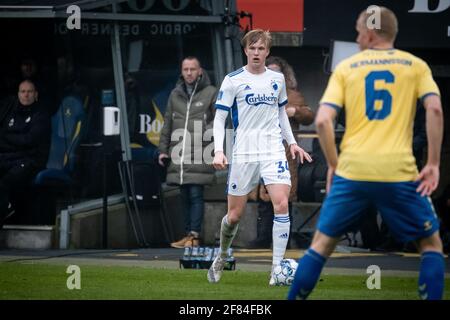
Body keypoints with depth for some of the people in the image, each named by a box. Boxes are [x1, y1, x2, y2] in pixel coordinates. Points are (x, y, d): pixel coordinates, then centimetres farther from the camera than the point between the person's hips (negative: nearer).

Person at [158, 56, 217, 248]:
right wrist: (163, 149, 16)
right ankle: (188, 235, 11)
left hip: (199, 154, -5)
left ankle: (194, 236, -10)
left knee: (195, 194, -9)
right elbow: (167, 124, 20)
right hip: (179, 154, 5)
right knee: (185, 196, 7)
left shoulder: (210, 93, 3)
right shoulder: (175, 95, 16)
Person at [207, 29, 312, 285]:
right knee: (235, 215, 3)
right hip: (243, 155, -2)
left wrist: (292, 142, 16)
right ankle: (222, 256, 33)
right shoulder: (233, 80, -2)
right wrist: (219, 151, -14)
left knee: (282, 204, -18)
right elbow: (219, 118, -2)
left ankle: (277, 267, -13)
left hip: (273, 151, 2)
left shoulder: (277, 79, 9)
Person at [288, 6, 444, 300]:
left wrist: (334, 165, 10)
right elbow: (435, 109, -7)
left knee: (322, 244, 14)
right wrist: (433, 164, -3)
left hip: (351, 172, 1)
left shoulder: (346, 67, 10)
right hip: (399, 173, -1)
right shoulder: (415, 65, 9)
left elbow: (323, 121, 0)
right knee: (431, 244, 14)